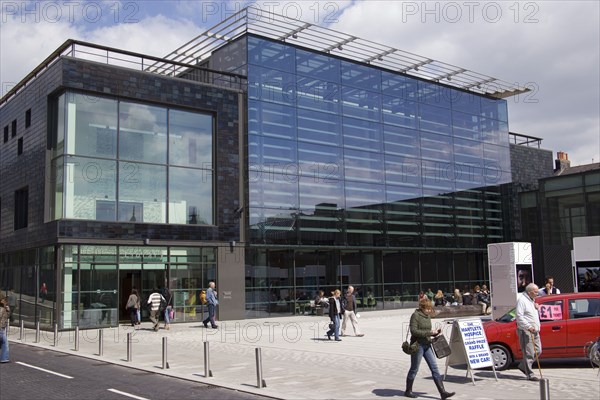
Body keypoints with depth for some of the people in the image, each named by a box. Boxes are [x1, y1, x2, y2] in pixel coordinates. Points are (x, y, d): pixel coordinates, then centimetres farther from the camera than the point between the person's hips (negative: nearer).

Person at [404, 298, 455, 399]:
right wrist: (429, 332, -22)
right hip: (417, 345, -7)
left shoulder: (427, 316, 11)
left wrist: (435, 332, 0)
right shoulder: (415, 315, -12)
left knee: (434, 368, 1)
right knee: (414, 369, 4)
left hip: (427, 345, 7)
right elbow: (414, 331, -20)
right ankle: (408, 391, 20)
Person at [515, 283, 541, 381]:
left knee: (538, 351, 10)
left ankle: (523, 366, 23)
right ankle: (530, 375, -3)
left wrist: (537, 308, 7)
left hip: (534, 330, 9)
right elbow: (519, 316, -19)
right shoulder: (522, 300, -11)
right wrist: (529, 327, -27)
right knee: (529, 353, -7)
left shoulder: (532, 300, 18)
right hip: (526, 331, -9)